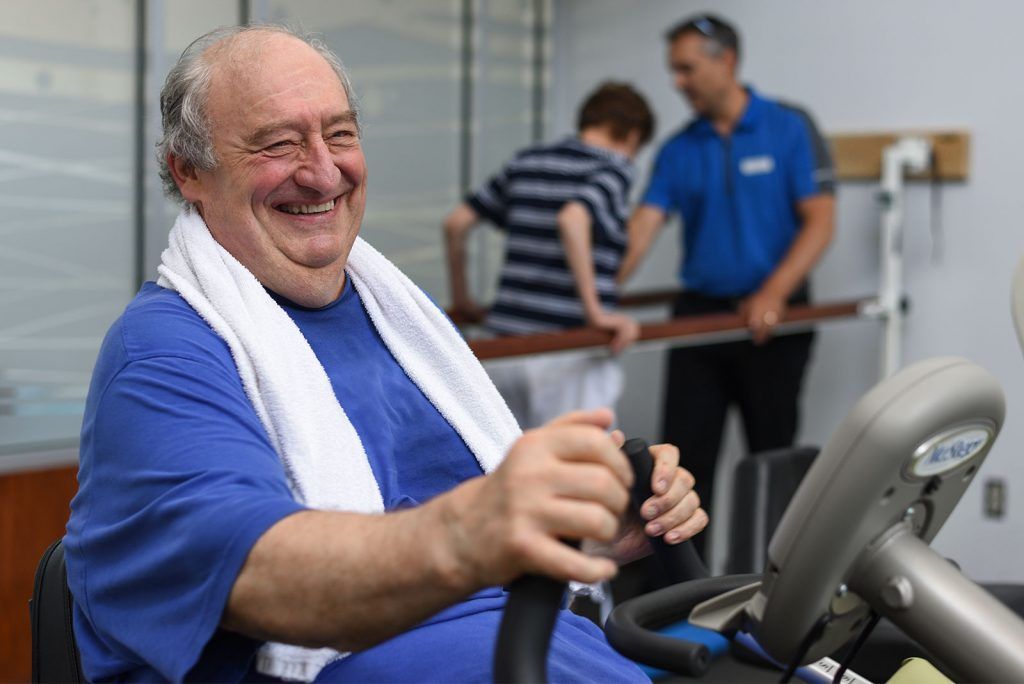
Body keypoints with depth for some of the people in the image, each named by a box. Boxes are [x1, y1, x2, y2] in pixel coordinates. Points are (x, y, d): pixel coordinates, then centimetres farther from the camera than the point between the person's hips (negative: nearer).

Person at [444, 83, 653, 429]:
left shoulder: (525, 162, 16)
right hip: (569, 348, -6)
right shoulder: (614, 166, -3)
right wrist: (595, 312, -21)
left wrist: (461, 299, 27)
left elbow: (456, 222, 15)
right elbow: (573, 218, -23)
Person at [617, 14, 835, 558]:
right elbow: (643, 227, -2)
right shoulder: (678, 150, 6)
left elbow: (820, 221, -10)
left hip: (771, 320, -3)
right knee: (685, 453, 1)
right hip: (698, 313, 4)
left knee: (773, 455, 5)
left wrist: (773, 294, -23)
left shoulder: (789, 130, -4)